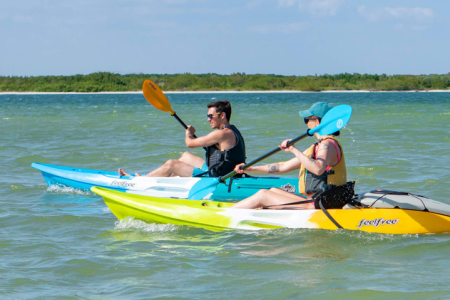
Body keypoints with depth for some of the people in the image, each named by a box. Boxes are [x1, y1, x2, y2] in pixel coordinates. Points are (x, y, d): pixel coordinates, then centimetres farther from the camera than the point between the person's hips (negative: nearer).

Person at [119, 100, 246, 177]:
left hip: (214, 177, -10)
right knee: (186, 156, 24)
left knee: (171, 164, -3)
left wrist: (189, 133, 8)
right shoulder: (232, 131, 10)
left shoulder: (223, 133, -21)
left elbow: (190, 143, -15)